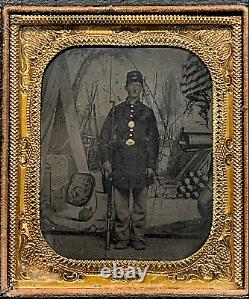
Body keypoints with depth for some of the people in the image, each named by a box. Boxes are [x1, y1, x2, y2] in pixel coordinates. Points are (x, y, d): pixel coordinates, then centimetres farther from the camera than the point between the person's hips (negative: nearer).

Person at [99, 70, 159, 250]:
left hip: (141, 166, 0)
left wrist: (152, 165, 1)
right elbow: (104, 136, 8)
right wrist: (105, 159, -2)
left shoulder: (148, 113, 10)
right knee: (120, 204, 2)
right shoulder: (116, 111, 11)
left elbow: (154, 141, 9)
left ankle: (138, 237, 13)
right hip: (120, 166, 0)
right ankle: (123, 237, 13)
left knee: (140, 204, 3)